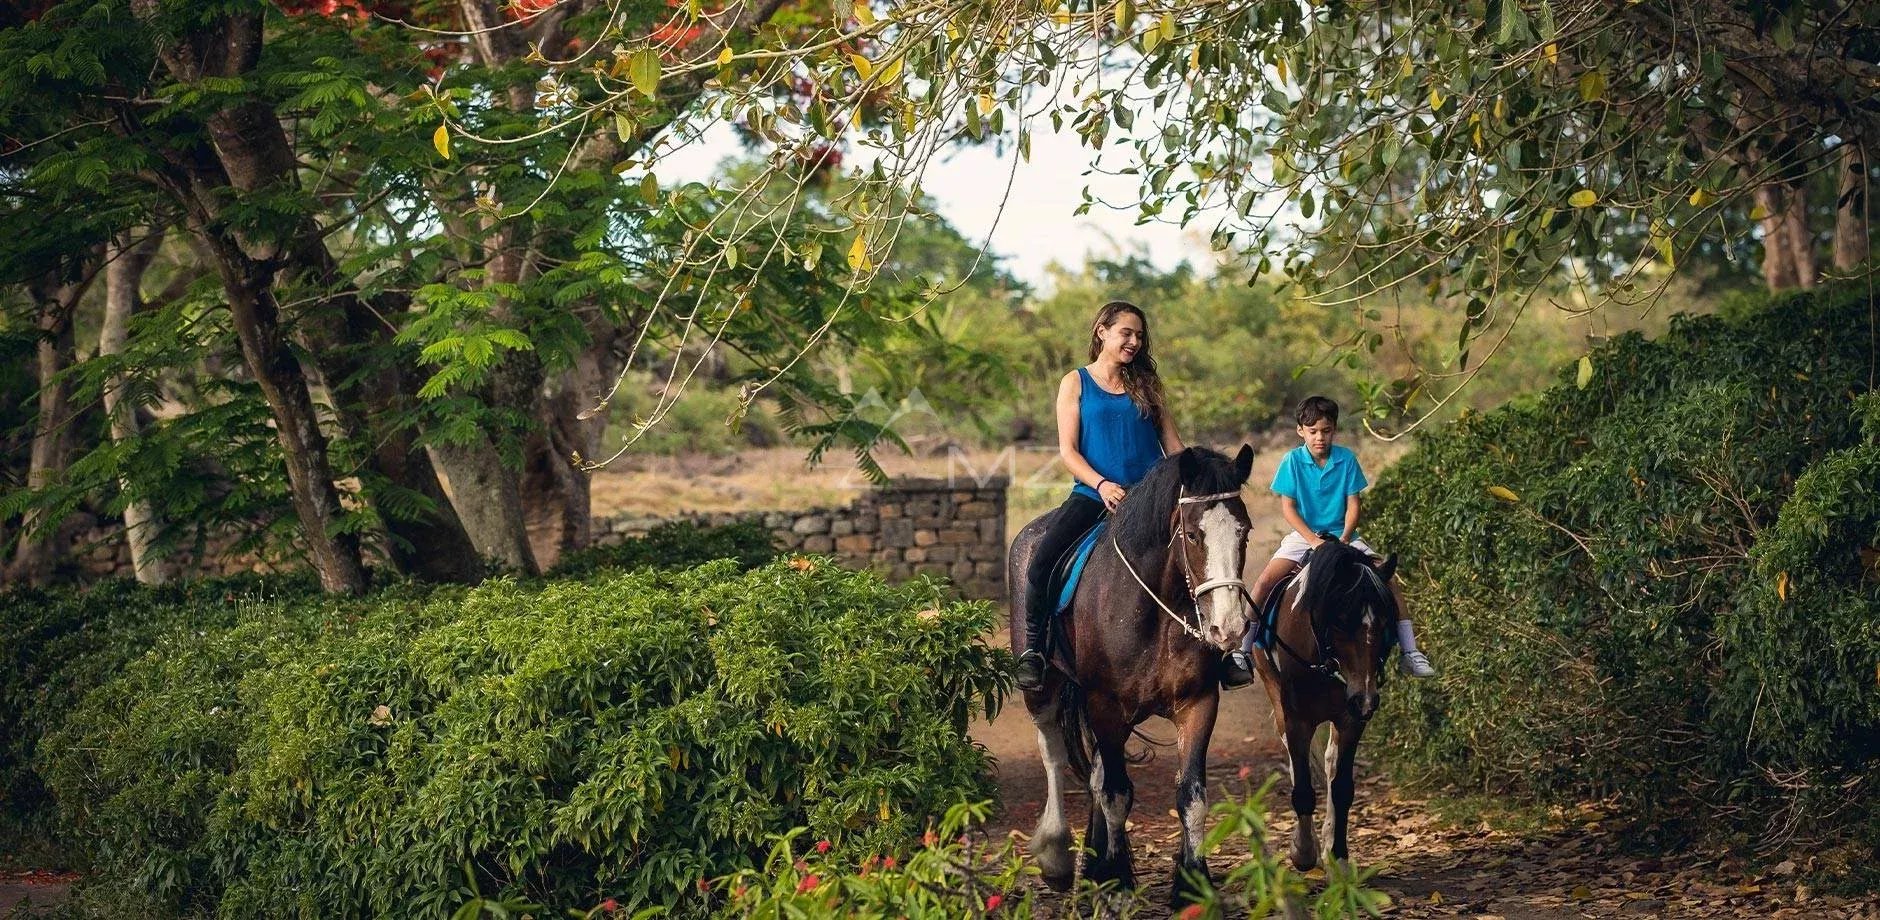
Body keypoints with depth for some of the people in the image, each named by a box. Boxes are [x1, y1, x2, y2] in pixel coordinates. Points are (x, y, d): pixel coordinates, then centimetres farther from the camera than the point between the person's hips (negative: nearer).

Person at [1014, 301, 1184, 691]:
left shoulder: (1146, 385, 15)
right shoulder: (1075, 383, 7)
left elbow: (1173, 446, 14)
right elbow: (1068, 450, -1)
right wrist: (1102, 485, -17)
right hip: (1093, 494, -2)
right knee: (1042, 559, -23)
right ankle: (1032, 648, -9)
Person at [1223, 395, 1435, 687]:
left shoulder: (1346, 459, -3)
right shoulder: (1293, 460, -6)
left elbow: (1353, 505, -2)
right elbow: (1287, 507, -7)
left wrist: (1344, 539, -18)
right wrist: (1314, 541, -18)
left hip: (1342, 536, 1)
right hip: (1303, 535, -1)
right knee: (1265, 581, -22)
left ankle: (1409, 652, -6)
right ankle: (1242, 654, -14)